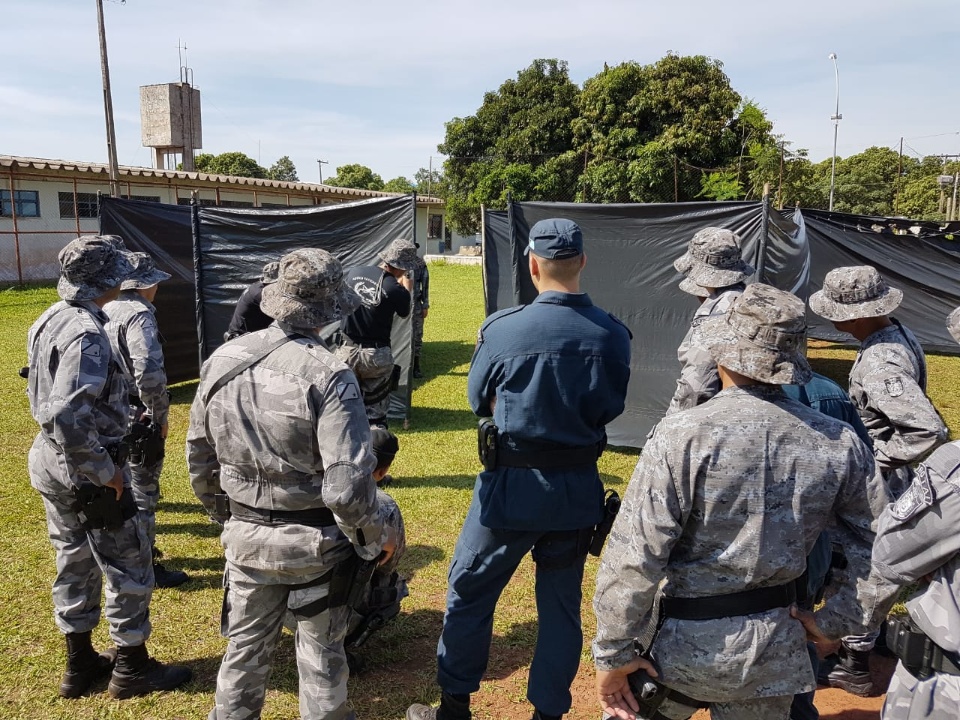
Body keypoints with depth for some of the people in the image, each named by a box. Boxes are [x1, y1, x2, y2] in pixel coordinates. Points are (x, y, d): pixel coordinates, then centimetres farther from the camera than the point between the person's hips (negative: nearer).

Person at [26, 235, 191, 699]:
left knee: (74, 561, 20)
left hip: (50, 461, 10)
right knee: (128, 565, 5)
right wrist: (103, 469, -22)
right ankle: (132, 668, 20)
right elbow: (67, 416, -32)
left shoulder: (50, 320, 6)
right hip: (85, 470, -10)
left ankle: (79, 664, 34)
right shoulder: (86, 332, -24)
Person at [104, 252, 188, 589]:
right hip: (137, 417, -9)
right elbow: (150, 374, -28)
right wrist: (160, 416, -16)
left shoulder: (103, 311, 9)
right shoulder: (139, 315, -18)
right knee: (143, 490, 1)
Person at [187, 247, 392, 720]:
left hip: (245, 538, 4)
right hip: (315, 543, -4)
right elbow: (347, 484, -25)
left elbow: (199, 457, 6)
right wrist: (373, 540, -7)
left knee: (246, 647, 24)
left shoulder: (222, 361, -5)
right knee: (321, 654, 17)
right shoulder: (328, 375, -22)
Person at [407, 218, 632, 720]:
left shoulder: (502, 330, -17)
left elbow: (479, 400, -1)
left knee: (469, 592, 17)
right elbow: (609, 409, 2)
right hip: (579, 489, 3)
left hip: (511, 485, -2)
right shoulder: (613, 335, -10)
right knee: (561, 604, 18)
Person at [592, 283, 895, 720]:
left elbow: (634, 558, -22)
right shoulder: (839, 443, -6)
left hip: (689, 643, -4)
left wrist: (613, 654, -12)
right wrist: (833, 623, 10)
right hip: (776, 650, 4)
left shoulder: (682, 437, -21)